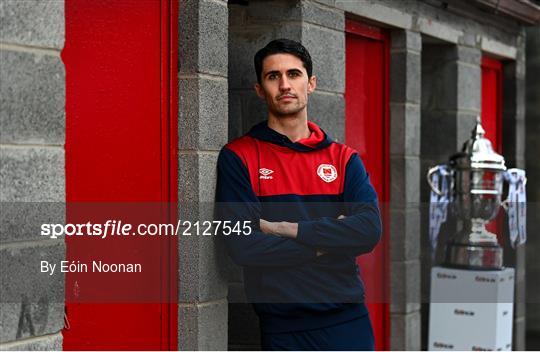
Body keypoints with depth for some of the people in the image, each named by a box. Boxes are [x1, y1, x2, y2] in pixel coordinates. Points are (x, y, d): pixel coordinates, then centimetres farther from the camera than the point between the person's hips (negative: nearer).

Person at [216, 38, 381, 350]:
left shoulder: (344, 158, 6)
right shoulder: (239, 157, -2)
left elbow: (370, 230, -8)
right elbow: (242, 246, -14)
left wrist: (287, 230, -14)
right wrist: (331, 242, -10)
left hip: (348, 321, 3)